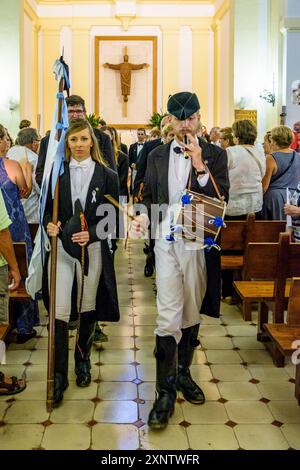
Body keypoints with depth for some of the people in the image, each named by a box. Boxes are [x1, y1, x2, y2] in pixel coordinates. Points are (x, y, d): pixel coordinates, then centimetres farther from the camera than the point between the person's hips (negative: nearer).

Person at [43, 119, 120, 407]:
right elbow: (47, 208, 9)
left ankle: (83, 361, 34)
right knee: (59, 312, -6)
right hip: (61, 247, 0)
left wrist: (91, 233, -15)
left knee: (87, 309, 13)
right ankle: (59, 375, 4)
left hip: (92, 249, 0)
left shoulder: (107, 176, 2)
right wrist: (49, 225, -13)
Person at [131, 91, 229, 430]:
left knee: (191, 313, 12)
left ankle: (183, 373, 31)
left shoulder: (215, 154, 3)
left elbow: (222, 199, -7)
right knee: (168, 317, -7)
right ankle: (165, 392, 1)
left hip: (199, 244, 0)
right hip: (167, 242, 0)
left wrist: (200, 165, -16)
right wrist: (143, 218, -5)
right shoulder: (157, 156, 10)